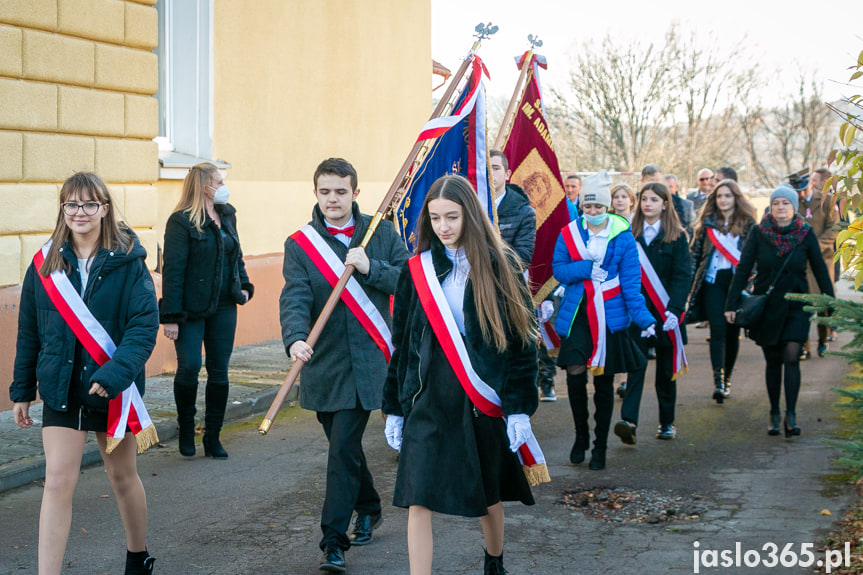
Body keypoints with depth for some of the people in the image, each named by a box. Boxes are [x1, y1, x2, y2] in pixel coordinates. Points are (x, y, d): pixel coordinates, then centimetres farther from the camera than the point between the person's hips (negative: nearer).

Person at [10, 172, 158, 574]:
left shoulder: (128, 262, -8)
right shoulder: (45, 264, 1)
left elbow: (144, 327, -15)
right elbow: (28, 332, 7)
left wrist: (114, 374, -26)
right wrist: (22, 390, 8)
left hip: (114, 389, -1)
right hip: (61, 389, 1)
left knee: (123, 475, 16)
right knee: (58, 482, -8)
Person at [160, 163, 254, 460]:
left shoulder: (227, 215, 11)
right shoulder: (181, 222, -11)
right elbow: (172, 270, -13)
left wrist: (244, 285, 10)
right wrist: (171, 316, -16)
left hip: (223, 307, 6)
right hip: (191, 309, -6)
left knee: (219, 371, 6)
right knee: (189, 367, -11)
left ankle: (213, 436, 15)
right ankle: (186, 427, 14)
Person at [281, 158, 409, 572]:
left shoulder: (381, 234, 3)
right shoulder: (300, 244, 0)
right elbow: (294, 298, -13)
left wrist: (371, 268, -16)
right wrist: (295, 338, -31)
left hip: (366, 363, -2)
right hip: (324, 364, 2)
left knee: (343, 449, -9)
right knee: (343, 445, 16)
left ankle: (334, 541, -4)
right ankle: (368, 507, 40)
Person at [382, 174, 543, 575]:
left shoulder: (499, 267, -1)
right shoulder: (417, 271, 4)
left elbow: (521, 340, -2)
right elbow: (402, 343, 9)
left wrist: (520, 408, -7)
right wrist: (394, 408, 8)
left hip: (484, 400, -1)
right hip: (428, 397, 1)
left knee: (489, 494, 15)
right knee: (418, 497, -10)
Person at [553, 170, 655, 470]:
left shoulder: (622, 236, -2)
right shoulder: (569, 233, 4)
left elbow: (631, 280, -3)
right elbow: (558, 269, 3)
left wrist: (643, 317, -11)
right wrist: (587, 268, -14)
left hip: (610, 317, -1)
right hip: (577, 314, 1)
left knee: (604, 381, 6)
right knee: (575, 373, -9)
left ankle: (600, 446, 19)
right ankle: (581, 436, 14)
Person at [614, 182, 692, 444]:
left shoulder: (676, 237, 2)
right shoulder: (630, 235, 7)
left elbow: (683, 276, -6)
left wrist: (674, 309, -17)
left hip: (665, 314, 0)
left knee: (666, 369, 8)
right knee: (635, 364, -11)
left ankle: (667, 422, 20)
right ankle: (629, 421, -19)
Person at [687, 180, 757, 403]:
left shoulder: (748, 224, 4)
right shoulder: (707, 223, 6)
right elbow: (696, 252, 9)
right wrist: (694, 282, 3)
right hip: (714, 281, 0)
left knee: (733, 332, 7)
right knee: (718, 330, -11)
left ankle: (727, 378, 21)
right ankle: (718, 382, -16)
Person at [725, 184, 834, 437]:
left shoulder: (806, 233, -4)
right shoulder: (759, 233, -5)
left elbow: (820, 271, 3)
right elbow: (743, 269, -3)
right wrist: (732, 304, -7)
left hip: (796, 305, -1)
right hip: (766, 305, 1)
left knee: (791, 356, -13)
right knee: (773, 361, 8)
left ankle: (790, 415, -7)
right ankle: (774, 414, 19)